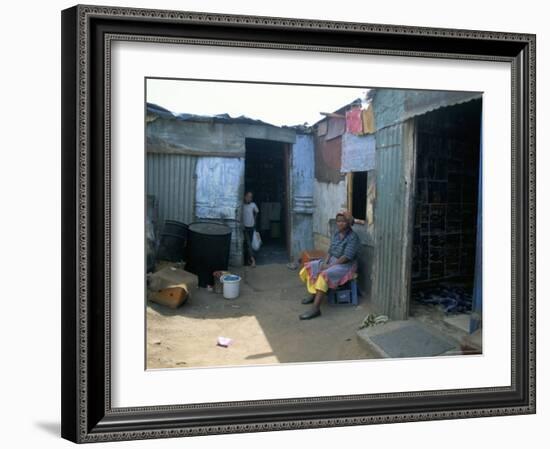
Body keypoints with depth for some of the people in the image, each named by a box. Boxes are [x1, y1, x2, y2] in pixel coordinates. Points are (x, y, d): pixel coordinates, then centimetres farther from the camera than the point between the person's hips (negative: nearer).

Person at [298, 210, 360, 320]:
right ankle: (314, 294, 15)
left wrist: (330, 266, -23)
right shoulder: (336, 234, 7)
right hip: (332, 260, 9)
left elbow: (346, 257, -23)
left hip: (345, 265, -9)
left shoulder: (353, 237, -17)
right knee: (309, 267, 2)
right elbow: (330, 251, 10)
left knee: (324, 275, -33)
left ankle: (316, 308, -37)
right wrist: (325, 262, -9)